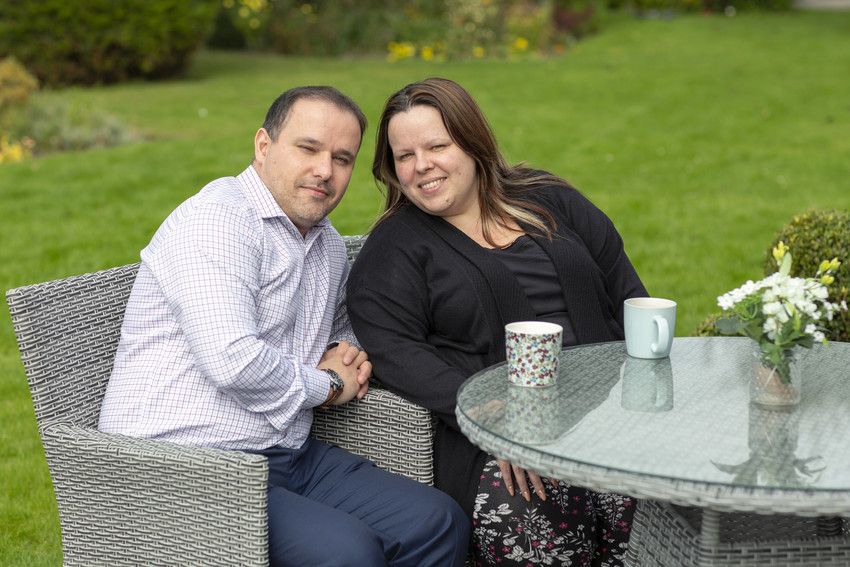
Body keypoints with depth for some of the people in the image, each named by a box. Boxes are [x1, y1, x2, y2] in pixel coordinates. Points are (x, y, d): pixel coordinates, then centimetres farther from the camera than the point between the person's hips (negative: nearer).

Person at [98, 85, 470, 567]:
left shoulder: (327, 241, 16)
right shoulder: (217, 220, -14)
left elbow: (343, 323, 36)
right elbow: (233, 361, -27)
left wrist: (347, 352, 10)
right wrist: (326, 385, -8)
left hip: (289, 456, 9)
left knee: (440, 523, -3)